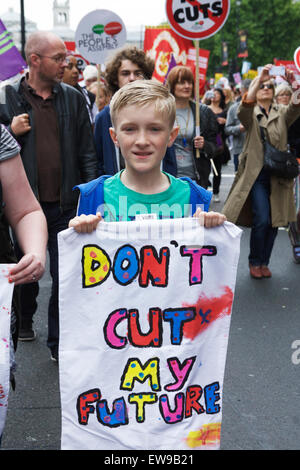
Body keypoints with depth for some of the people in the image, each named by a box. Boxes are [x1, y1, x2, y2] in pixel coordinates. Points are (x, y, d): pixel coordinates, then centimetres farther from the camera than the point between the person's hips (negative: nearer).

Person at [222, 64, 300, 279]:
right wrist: (259, 79, -31)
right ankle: (255, 262, 10)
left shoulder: (282, 113, 9)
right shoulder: (251, 114, 3)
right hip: (256, 173, -3)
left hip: (278, 174, 3)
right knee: (262, 220, -10)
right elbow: (246, 104, -21)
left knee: (275, 221, 6)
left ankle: (264, 262, 21)